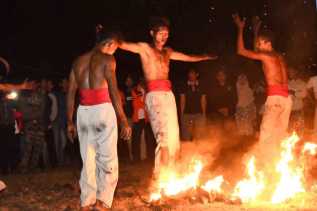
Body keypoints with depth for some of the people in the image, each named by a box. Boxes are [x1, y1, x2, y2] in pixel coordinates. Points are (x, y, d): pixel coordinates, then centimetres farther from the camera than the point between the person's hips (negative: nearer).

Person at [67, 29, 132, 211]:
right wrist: (124, 120, -11)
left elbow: (71, 93, 12)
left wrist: (70, 121, 16)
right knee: (108, 159, 0)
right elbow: (114, 91, -12)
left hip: (83, 112, 5)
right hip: (102, 110, -5)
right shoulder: (107, 59, -4)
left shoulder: (78, 61, 13)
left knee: (88, 160, 11)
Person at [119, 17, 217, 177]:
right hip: (155, 95, -7)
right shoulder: (144, 48, 4)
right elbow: (122, 44, -7)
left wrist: (207, 57, 40)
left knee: (173, 137, 5)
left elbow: (189, 58, 33)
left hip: (168, 95, 7)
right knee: (164, 137, -19)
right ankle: (158, 176, -17)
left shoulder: (167, 52, 22)